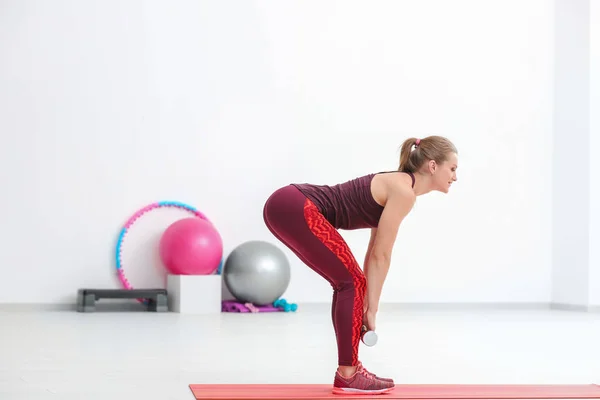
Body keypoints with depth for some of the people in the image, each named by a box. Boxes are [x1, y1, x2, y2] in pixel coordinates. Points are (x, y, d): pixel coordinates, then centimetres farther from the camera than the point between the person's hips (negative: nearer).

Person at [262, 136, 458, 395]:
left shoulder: (398, 186, 20)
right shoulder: (404, 191, -9)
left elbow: (374, 253, 22)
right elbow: (381, 255, -7)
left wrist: (366, 304, 22)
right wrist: (372, 308, 0)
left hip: (289, 207, 10)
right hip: (295, 209, -10)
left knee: (349, 282, 14)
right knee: (352, 282, -4)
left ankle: (349, 368, 18)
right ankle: (347, 376, 3)